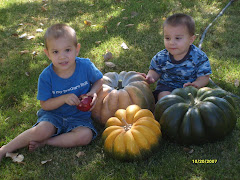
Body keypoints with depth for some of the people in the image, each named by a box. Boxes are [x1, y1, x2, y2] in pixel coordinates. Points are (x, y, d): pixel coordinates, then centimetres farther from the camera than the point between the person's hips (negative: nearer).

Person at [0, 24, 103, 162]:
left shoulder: (86, 66, -15)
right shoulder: (46, 76, -16)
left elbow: (99, 80, 4)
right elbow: (45, 104, -9)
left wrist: (93, 92, -18)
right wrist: (64, 98, -26)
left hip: (79, 117, 1)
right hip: (53, 114, -1)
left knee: (86, 135, -28)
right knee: (42, 130, -29)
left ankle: (43, 143, -15)